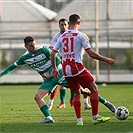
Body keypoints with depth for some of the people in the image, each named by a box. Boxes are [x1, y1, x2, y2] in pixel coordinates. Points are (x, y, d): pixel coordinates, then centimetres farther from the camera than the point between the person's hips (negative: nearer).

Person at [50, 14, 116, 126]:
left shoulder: (62, 36, 10)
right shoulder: (81, 35, -6)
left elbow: (52, 54, 13)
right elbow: (91, 53, -11)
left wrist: (54, 69, 25)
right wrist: (106, 60, -2)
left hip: (66, 70, 6)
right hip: (77, 68, -6)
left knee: (76, 93, 16)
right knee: (94, 89, 7)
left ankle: (79, 120, 6)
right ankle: (95, 117, 5)